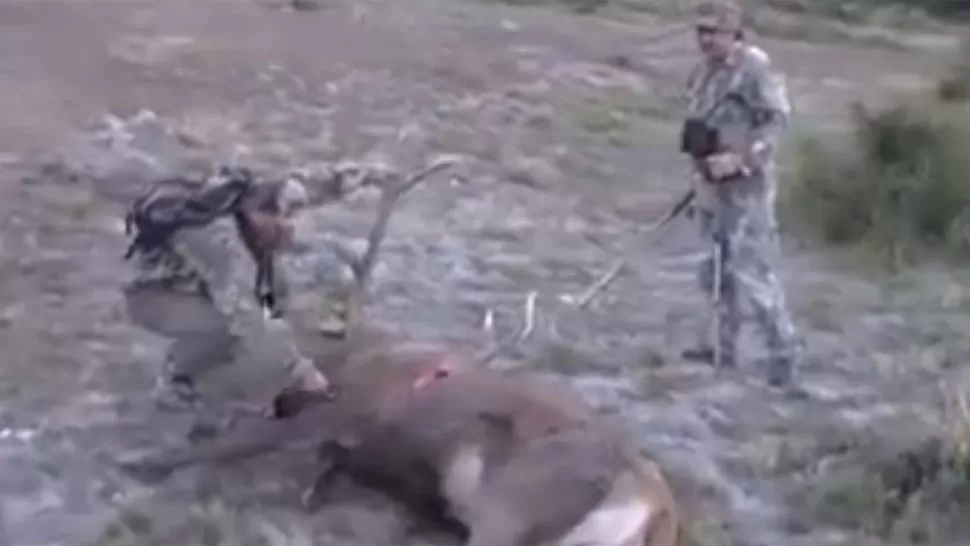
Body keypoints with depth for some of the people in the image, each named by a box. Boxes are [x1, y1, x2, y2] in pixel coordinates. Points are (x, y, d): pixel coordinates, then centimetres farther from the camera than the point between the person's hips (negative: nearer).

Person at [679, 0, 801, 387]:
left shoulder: (754, 69, -15)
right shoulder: (703, 72, 11)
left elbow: (778, 120, -20)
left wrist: (738, 160, -26)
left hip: (744, 186, -9)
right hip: (711, 184, 9)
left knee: (752, 271, -9)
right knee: (715, 269, 16)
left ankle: (783, 349, 1)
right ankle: (722, 344, 28)